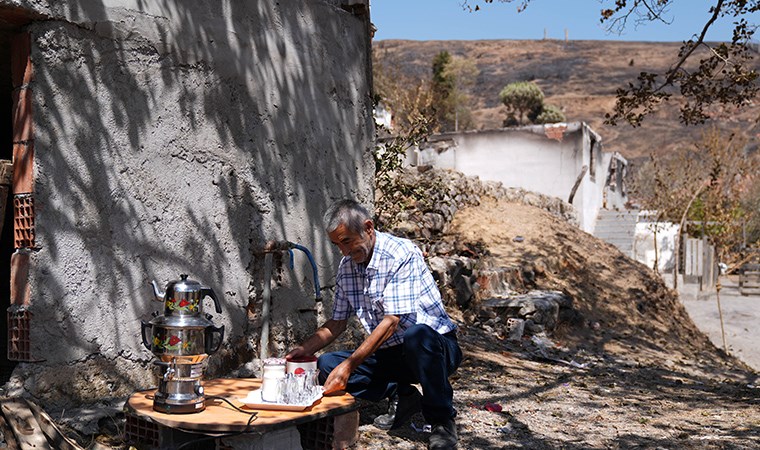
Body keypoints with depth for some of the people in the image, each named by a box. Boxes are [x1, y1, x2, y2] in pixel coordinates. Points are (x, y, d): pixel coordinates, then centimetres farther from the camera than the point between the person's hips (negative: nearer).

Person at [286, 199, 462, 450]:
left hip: (435, 346, -6)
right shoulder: (347, 267, 4)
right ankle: (401, 396, -1)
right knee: (327, 365, -11)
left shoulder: (401, 253, -19)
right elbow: (337, 322, 13)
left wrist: (349, 365, -29)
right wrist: (304, 350, -2)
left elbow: (391, 322, -25)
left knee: (416, 334, -41)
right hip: (389, 355, 6)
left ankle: (442, 421, -18)